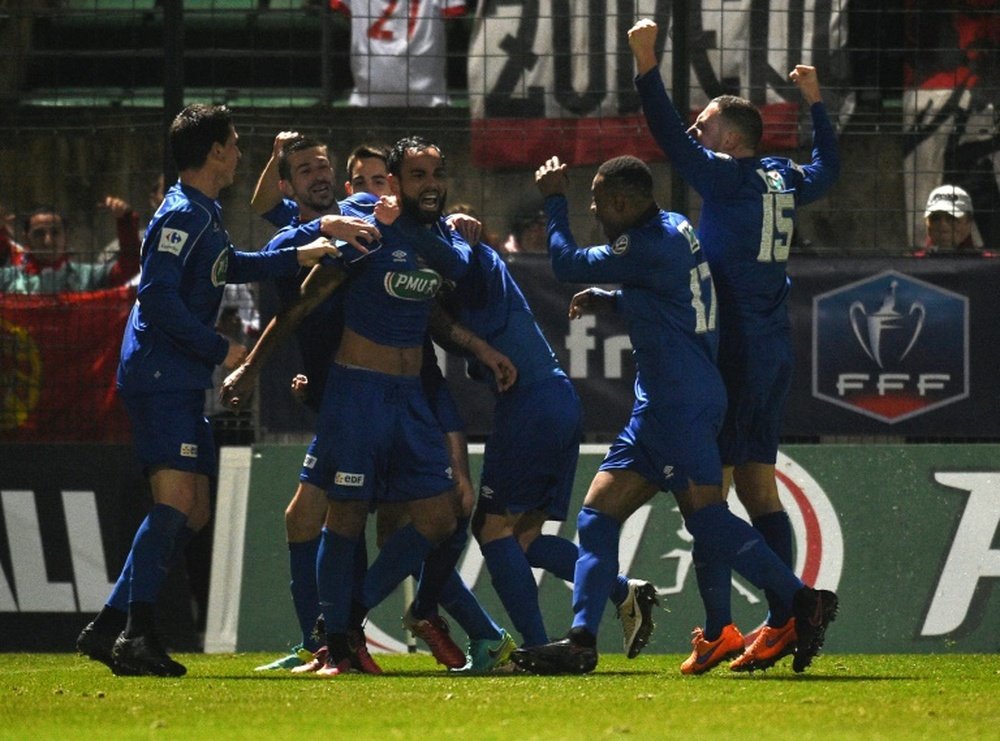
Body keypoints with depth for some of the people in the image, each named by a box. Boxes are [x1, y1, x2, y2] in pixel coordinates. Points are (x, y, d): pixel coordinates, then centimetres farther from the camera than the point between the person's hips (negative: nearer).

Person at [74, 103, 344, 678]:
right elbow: (157, 297, -21)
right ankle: (137, 633, -28)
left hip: (184, 381, 10)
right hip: (159, 376, -10)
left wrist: (297, 257, 37)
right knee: (175, 500, -21)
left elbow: (231, 267, 39)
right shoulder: (180, 216, -12)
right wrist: (219, 349, -15)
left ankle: (108, 629, 9)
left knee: (192, 514, 8)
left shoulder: (205, 215, 19)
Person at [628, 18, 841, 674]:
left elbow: (673, 141, -18)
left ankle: (718, 631, -14)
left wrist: (648, 67, -20)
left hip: (733, 354, -8)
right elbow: (828, 166, 34)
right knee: (758, 488, 12)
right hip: (775, 355, 8)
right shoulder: (784, 182, 13)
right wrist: (815, 103, 45)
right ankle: (783, 622, 7)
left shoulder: (729, 178, -9)